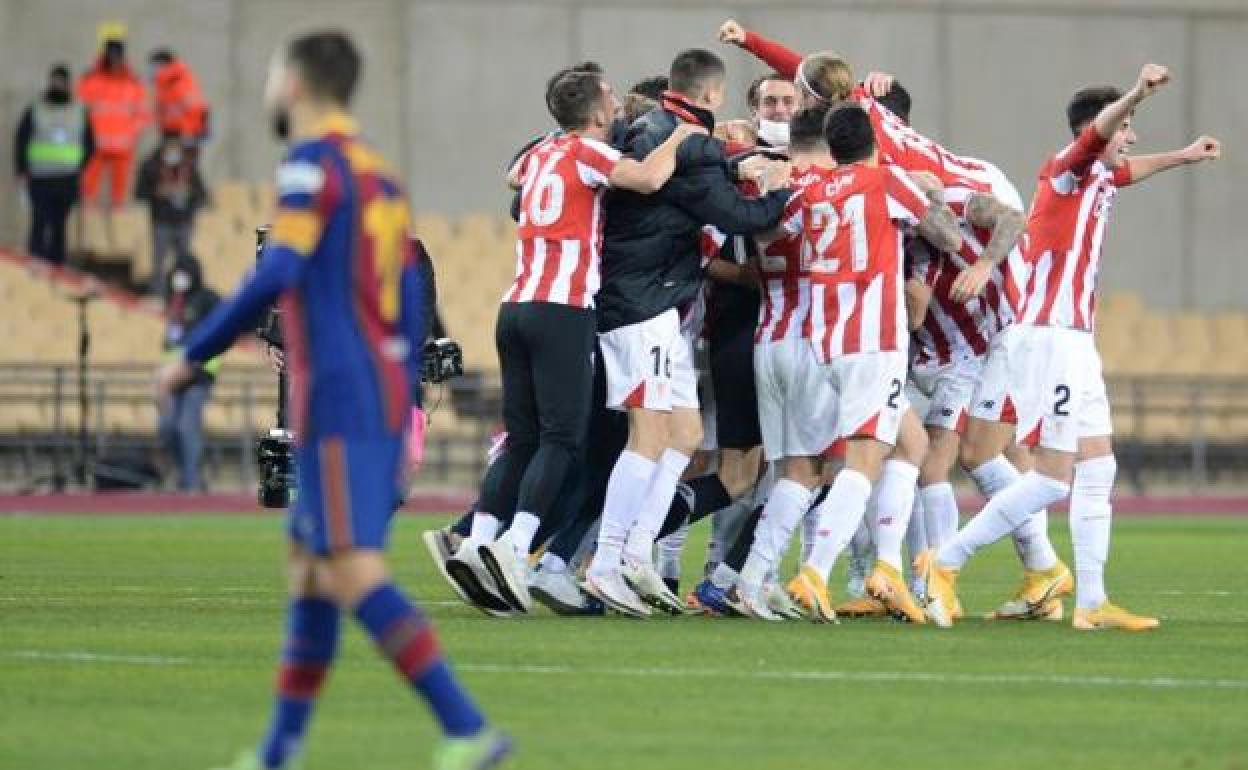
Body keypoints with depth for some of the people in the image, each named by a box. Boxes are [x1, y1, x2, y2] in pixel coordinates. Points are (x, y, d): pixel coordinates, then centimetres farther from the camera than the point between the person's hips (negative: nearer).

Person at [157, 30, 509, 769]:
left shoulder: (314, 163, -8)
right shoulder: (381, 174, 18)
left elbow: (275, 278, -19)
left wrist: (193, 356, -12)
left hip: (339, 401, -9)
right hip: (385, 396, 9)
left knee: (354, 574, -14)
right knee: (310, 570, 13)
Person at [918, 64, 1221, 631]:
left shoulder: (1098, 177, 15)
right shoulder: (1067, 169, -12)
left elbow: (1125, 170, 41)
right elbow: (1096, 134, -35)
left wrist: (1182, 157, 51)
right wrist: (1136, 96, -54)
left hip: (1076, 341, 10)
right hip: (1050, 336, -10)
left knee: (1098, 469, 8)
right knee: (1052, 478, -11)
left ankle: (1091, 602, 10)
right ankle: (945, 562, -4)